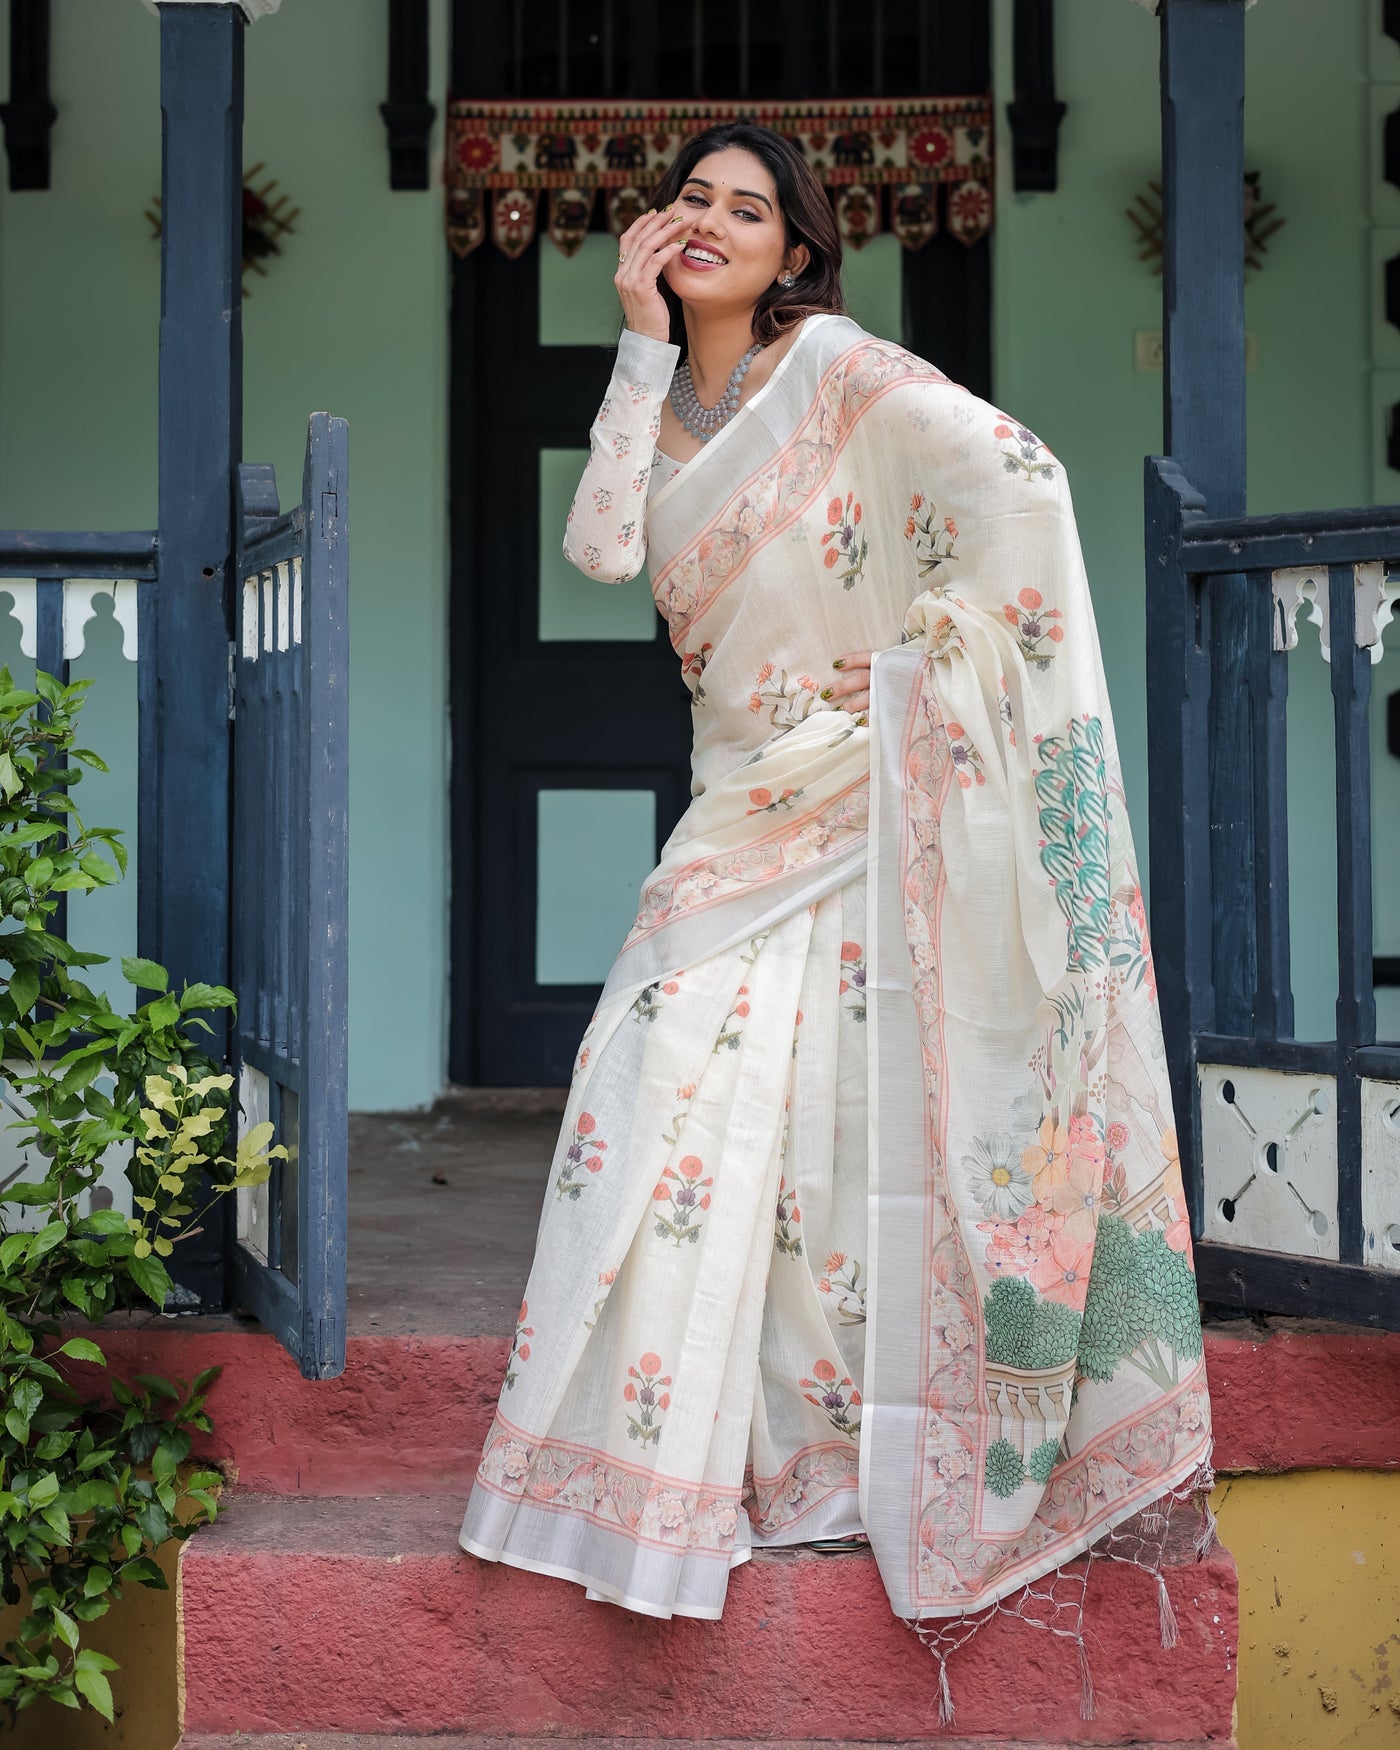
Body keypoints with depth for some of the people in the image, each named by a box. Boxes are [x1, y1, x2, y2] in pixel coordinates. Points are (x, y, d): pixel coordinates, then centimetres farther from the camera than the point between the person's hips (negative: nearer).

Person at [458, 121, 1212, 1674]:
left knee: (821, 1110, -4)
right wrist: (642, 339, -5)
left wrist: (929, 647, -14)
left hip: (849, 788, -6)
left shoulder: (838, 371, -8)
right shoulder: (670, 400, 12)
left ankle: (829, 1444, 11)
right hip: (739, 793, 6)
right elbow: (601, 547, -5)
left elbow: (1021, 480, -19)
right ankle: (674, 1455, 13)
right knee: (657, 1077, 1)